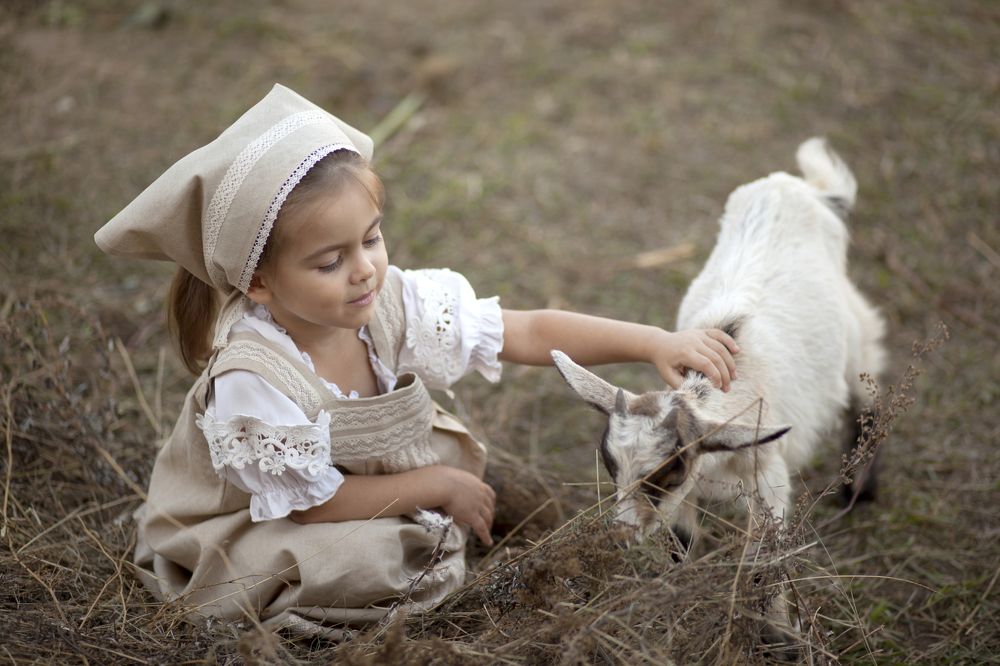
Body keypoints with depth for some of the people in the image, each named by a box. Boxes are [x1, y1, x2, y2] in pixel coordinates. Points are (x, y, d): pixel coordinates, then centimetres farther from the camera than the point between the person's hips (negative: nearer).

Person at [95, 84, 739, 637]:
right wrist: (439, 486, -17)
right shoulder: (250, 381, -34)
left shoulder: (393, 304, -18)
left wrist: (654, 341, -22)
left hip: (361, 483, 8)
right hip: (249, 531, -7)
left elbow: (529, 333, -14)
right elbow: (313, 502, -24)